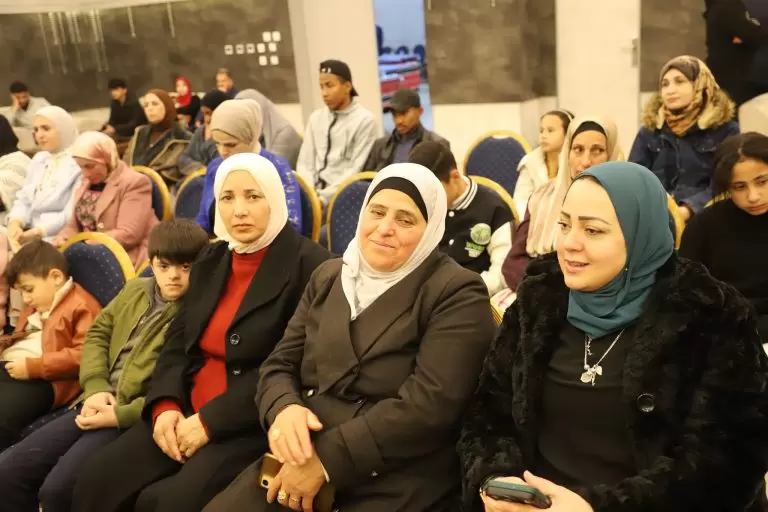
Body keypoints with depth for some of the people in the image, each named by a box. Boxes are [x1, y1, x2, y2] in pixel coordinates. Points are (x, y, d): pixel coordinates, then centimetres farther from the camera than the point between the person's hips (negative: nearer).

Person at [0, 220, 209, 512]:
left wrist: (119, 415, -17)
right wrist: (96, 387, -1)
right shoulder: (135, 290, 14)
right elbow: (97, 333, 16)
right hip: (98, 405, 8)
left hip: (136, 420, -7)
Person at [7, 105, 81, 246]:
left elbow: (71, 215, -16)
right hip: (29, 234, 7)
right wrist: (15, 223, -8)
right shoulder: (39, 160, 16)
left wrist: (35, 233, -22)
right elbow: (23, 200, 13)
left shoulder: (78, 164, -10)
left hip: (60, 240, -7)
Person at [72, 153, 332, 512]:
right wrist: (165, 405, -5)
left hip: (253, 426, -6)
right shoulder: (211, 260, 13)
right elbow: (178, 342, 13)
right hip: (186, 415, 7)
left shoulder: (308, 264, -11)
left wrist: (211, 421, -18)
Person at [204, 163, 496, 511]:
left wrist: (326, 459, -19)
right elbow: (280, 364, 10)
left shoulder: (457, 293, -6)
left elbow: (427, 405, -16)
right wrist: (282, 409, -12)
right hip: (301, 461, 5)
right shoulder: (329, 277, 12)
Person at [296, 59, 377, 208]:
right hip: (314, 192, 5)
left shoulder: (365, 120, -2)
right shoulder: (316, 117, 14)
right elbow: (305, 162, 12)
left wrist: (324, 198, -15)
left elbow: (355, 170, -8)